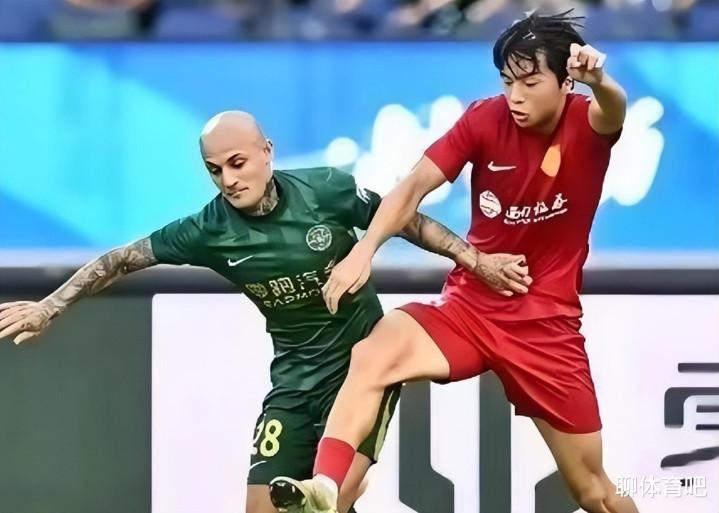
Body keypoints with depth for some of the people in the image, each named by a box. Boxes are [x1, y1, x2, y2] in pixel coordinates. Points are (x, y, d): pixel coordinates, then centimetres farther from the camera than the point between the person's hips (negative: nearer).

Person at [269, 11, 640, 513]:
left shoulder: (588, 124, -11)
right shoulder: (486, 120, -7)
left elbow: (614, 110, -35)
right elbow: (416, 185, -14)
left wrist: (599, 82, -61)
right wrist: (364, 250, -32)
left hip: (548, 327, -1)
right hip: (470, 306, 1)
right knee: (374, 355, -30)